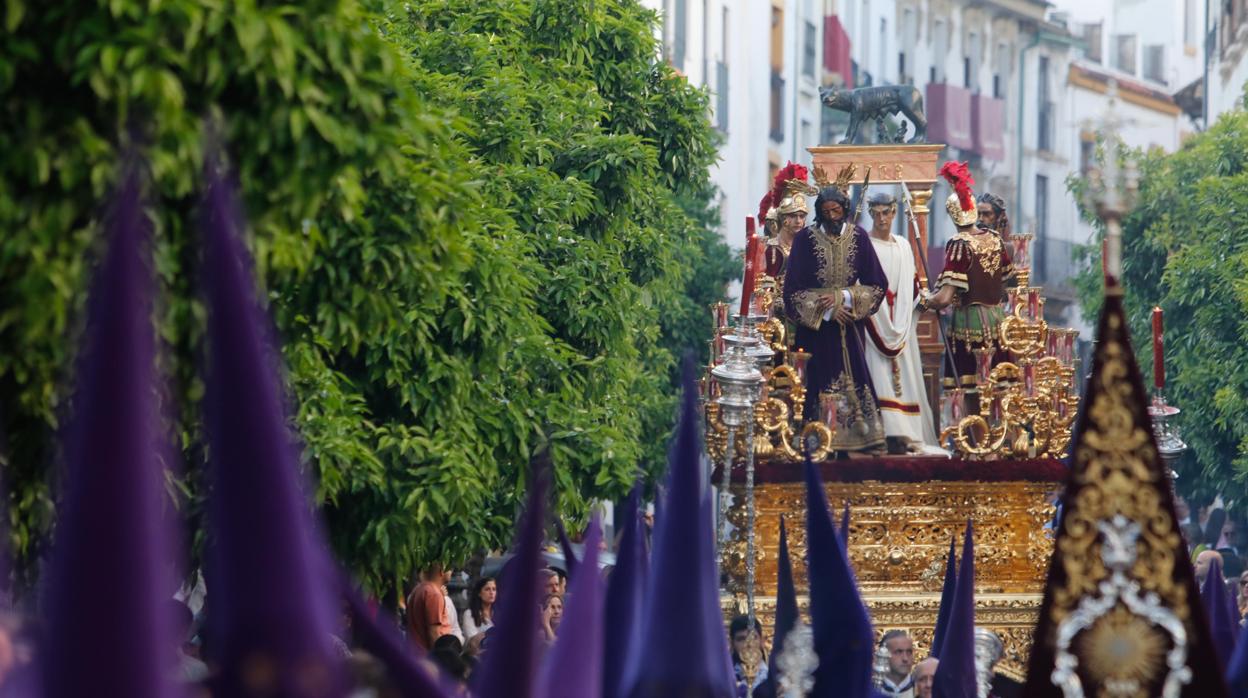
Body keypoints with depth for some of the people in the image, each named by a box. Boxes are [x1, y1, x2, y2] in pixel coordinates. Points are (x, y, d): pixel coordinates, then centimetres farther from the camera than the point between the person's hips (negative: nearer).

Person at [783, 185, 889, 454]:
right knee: (819, 382, -5)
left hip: (849, 328, 2)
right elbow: (793, 289, -5)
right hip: (815, 325, -2)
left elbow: (876, 285, 1)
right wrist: (828, 310, -11)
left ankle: (857, 436, 2)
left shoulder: (858, 237, 1)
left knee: (854, 379, -2)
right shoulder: (805, 239, -5)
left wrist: (842, 298, -12)